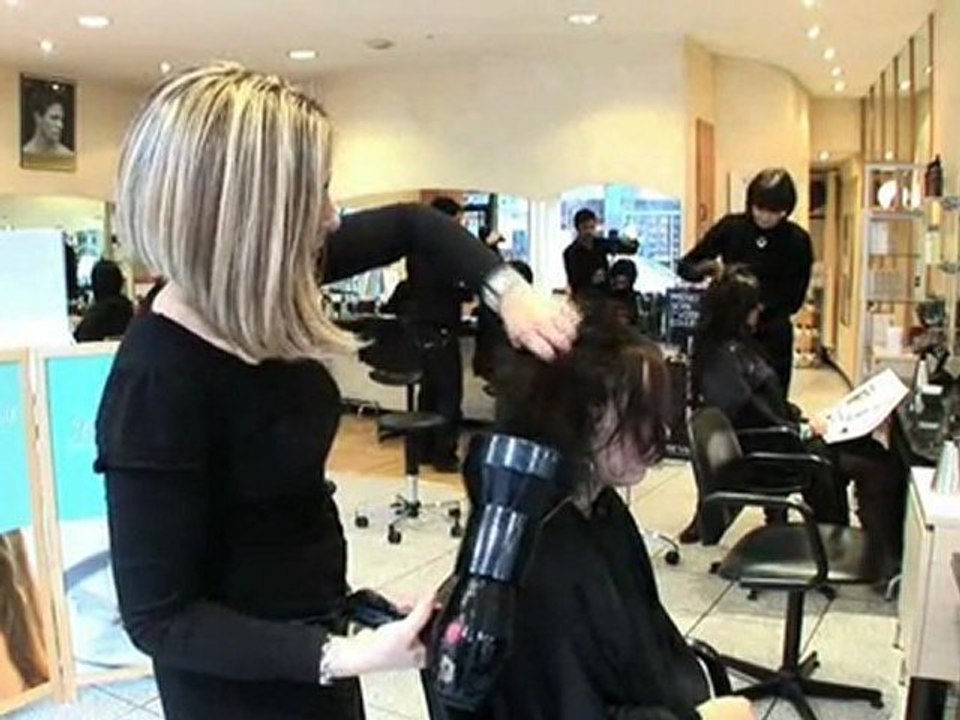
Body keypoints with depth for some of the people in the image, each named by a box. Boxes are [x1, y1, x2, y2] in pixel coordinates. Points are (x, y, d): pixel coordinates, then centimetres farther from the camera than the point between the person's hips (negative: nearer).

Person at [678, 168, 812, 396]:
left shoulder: (797, 241, -3)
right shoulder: (731, 226, -3)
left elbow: (794, 298, -1)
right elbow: (685, 266, 1)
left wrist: (761, 310, -17)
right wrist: (708, 268, -20)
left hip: (772, 336, 0)